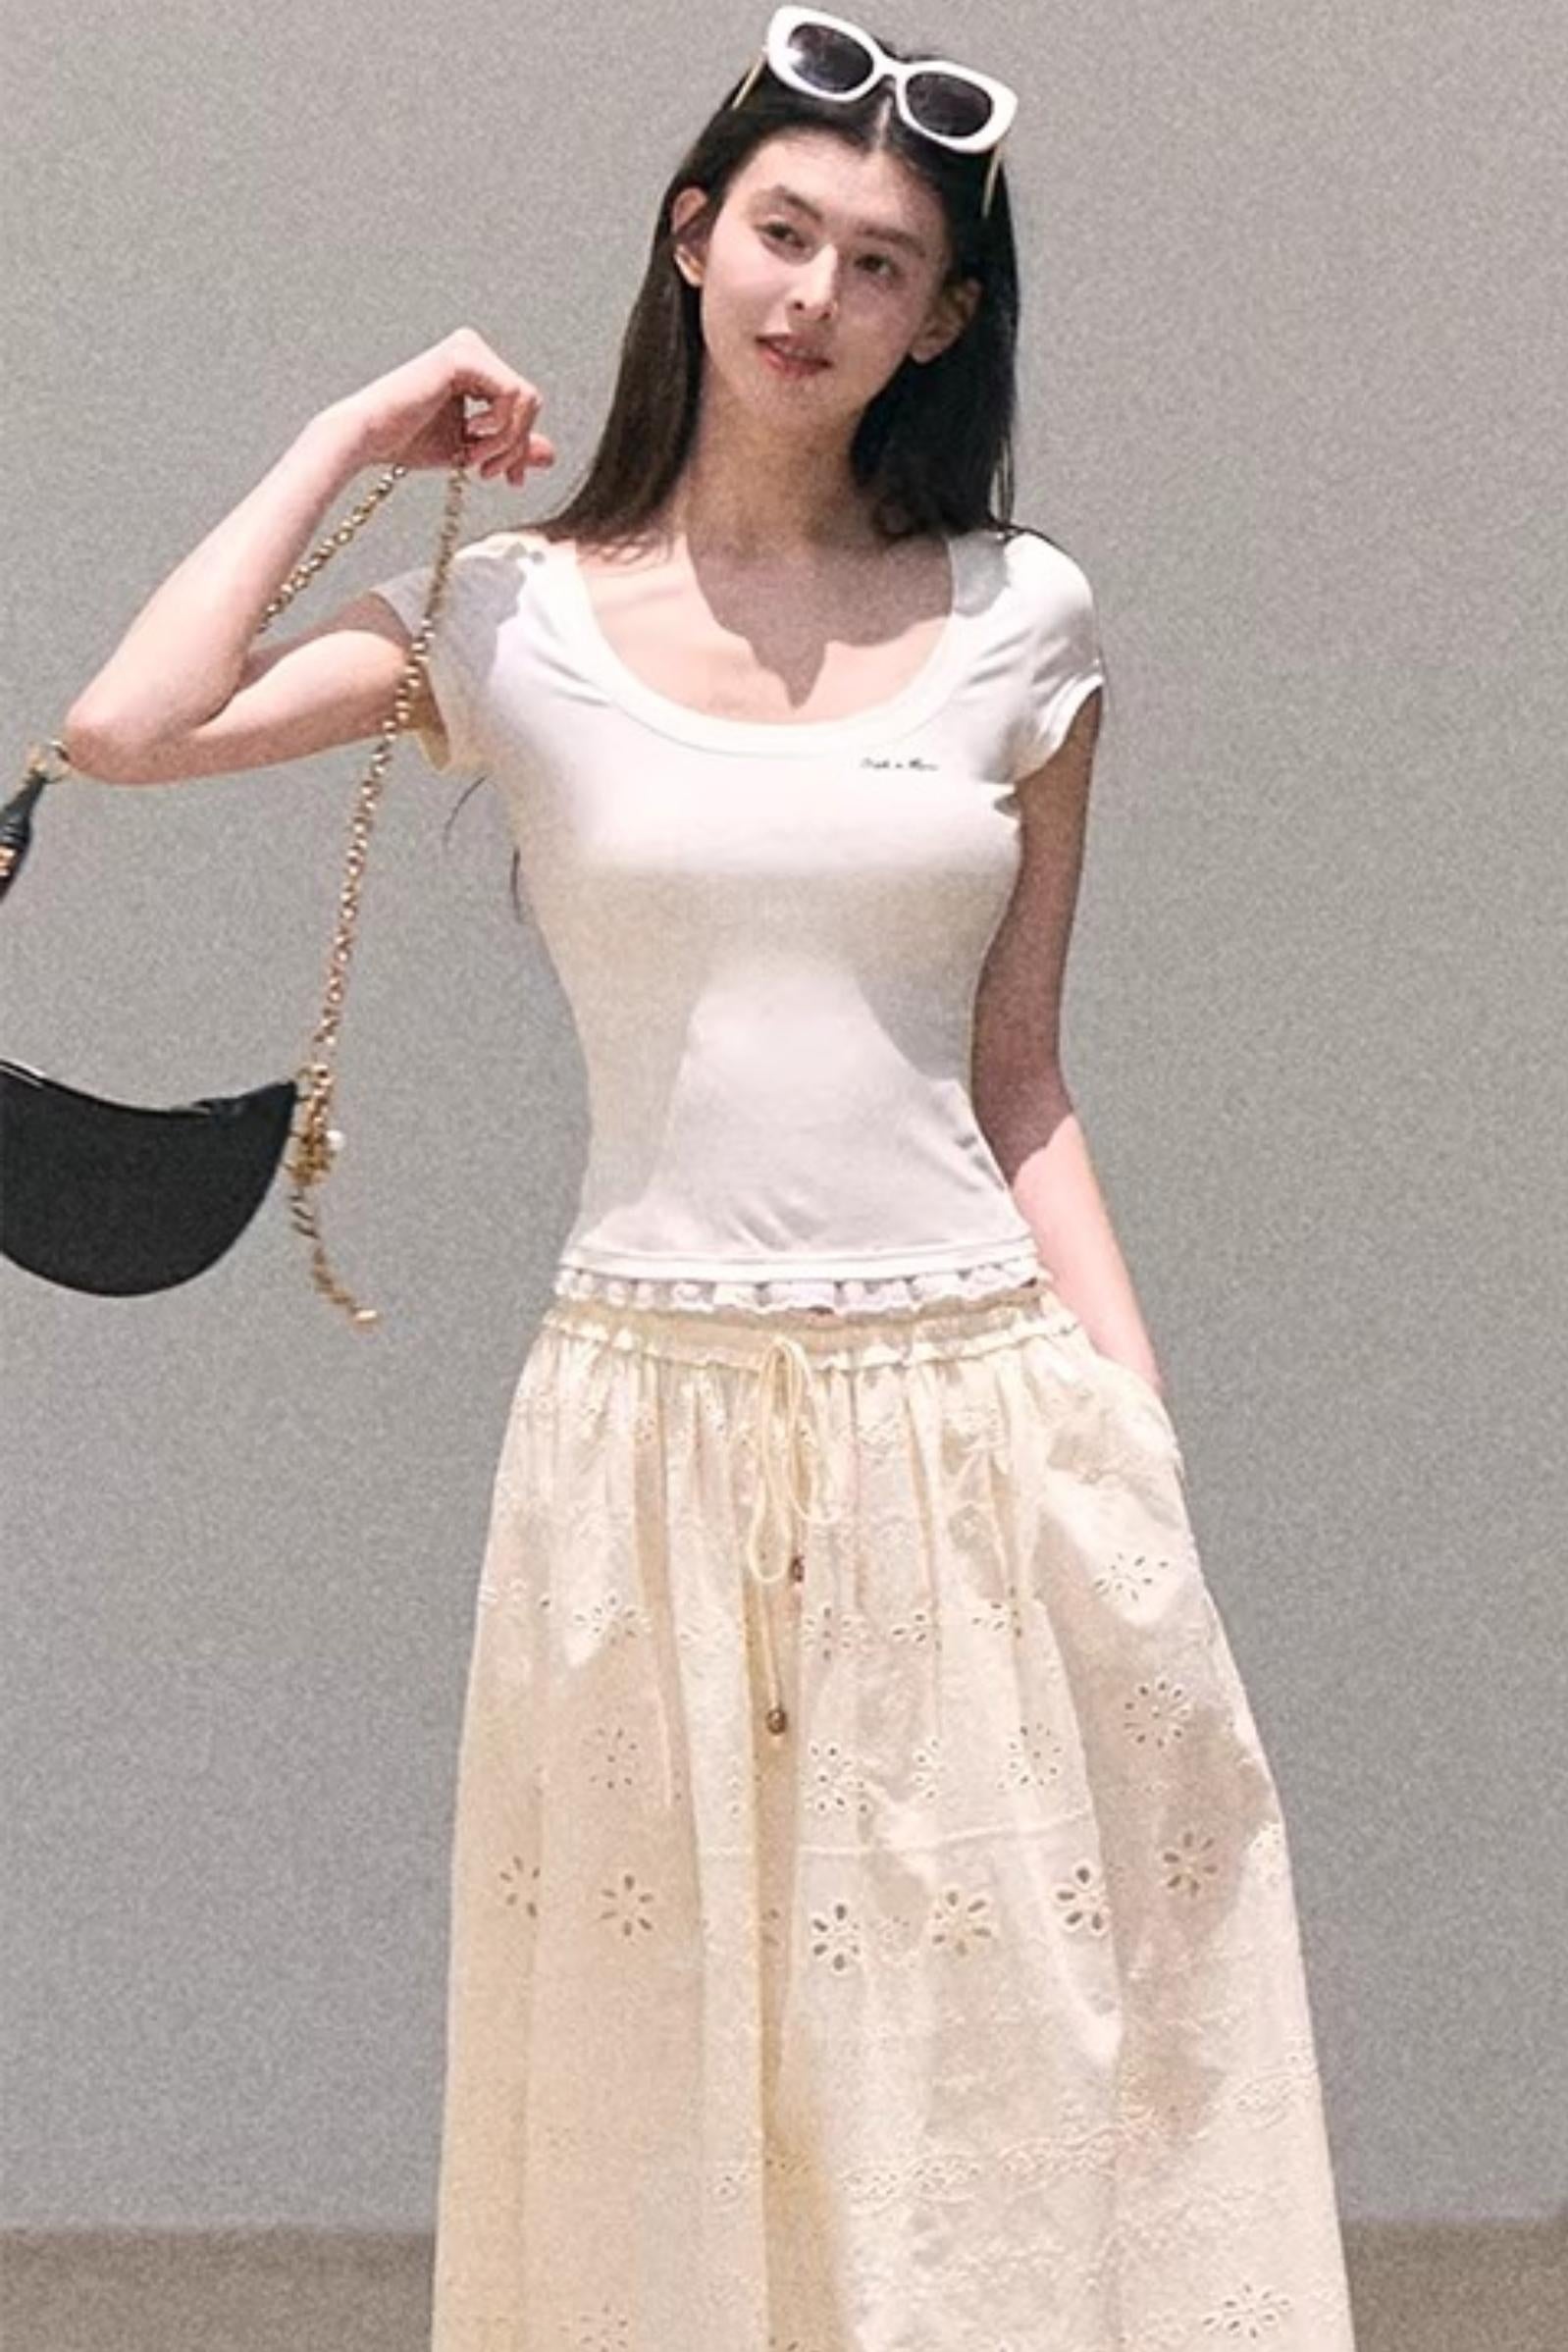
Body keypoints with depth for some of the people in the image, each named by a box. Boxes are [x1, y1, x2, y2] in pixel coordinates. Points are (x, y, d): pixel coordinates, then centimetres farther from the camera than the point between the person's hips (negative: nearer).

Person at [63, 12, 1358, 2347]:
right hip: (656, 1424, -1)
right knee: (675, 2059, 8)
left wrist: (1143, 1448, 0)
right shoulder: (521, 616, 3)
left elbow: (1021, 1086, 7)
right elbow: (131, 728, -11)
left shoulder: (1018, 623, 6)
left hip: (980, 1412, 1)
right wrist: (350, 439, 1)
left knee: (1009, 2065, 7)